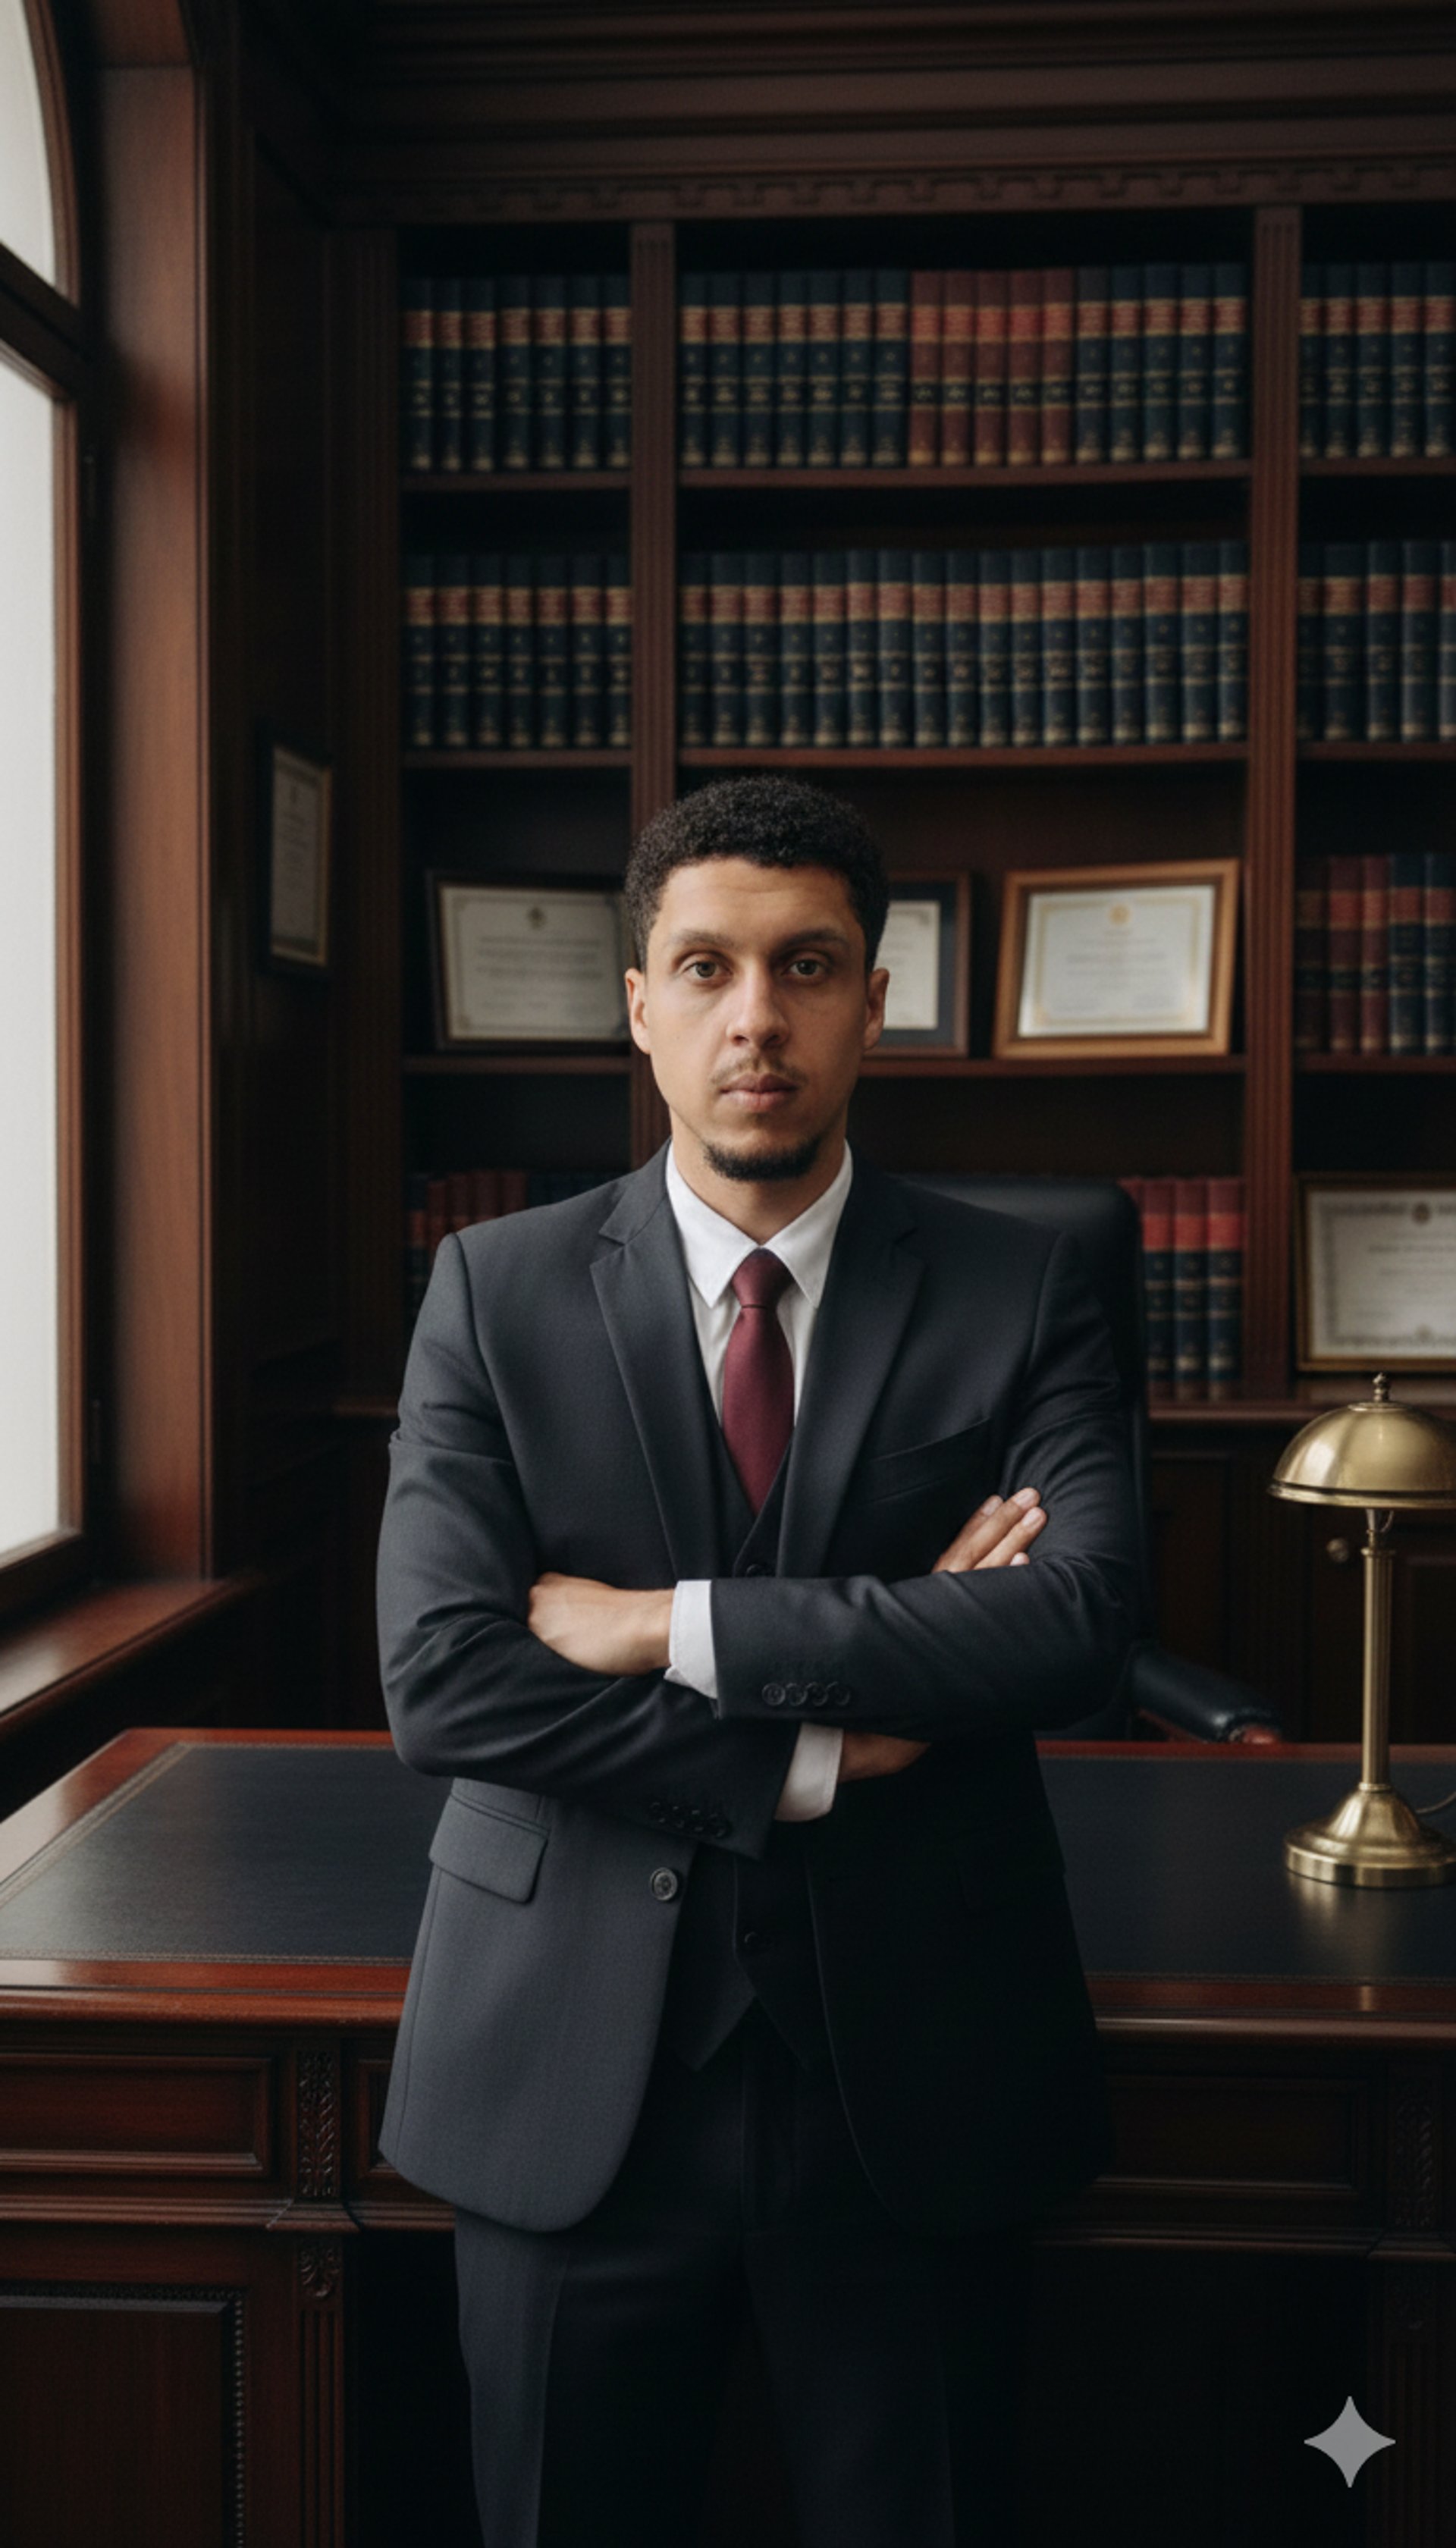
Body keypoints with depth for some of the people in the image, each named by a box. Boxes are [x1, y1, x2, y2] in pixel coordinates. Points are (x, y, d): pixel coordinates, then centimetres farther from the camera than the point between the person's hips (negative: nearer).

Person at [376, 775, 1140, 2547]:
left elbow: (1080, 1622, -18)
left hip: (914, 2077, 0)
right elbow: (441, 1678, -12)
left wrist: (671, 1626, -19)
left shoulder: (1018, 1295, -1)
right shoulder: (495, 1292, -1)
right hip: (573, 2077, 1)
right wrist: (821, 1749, -16)